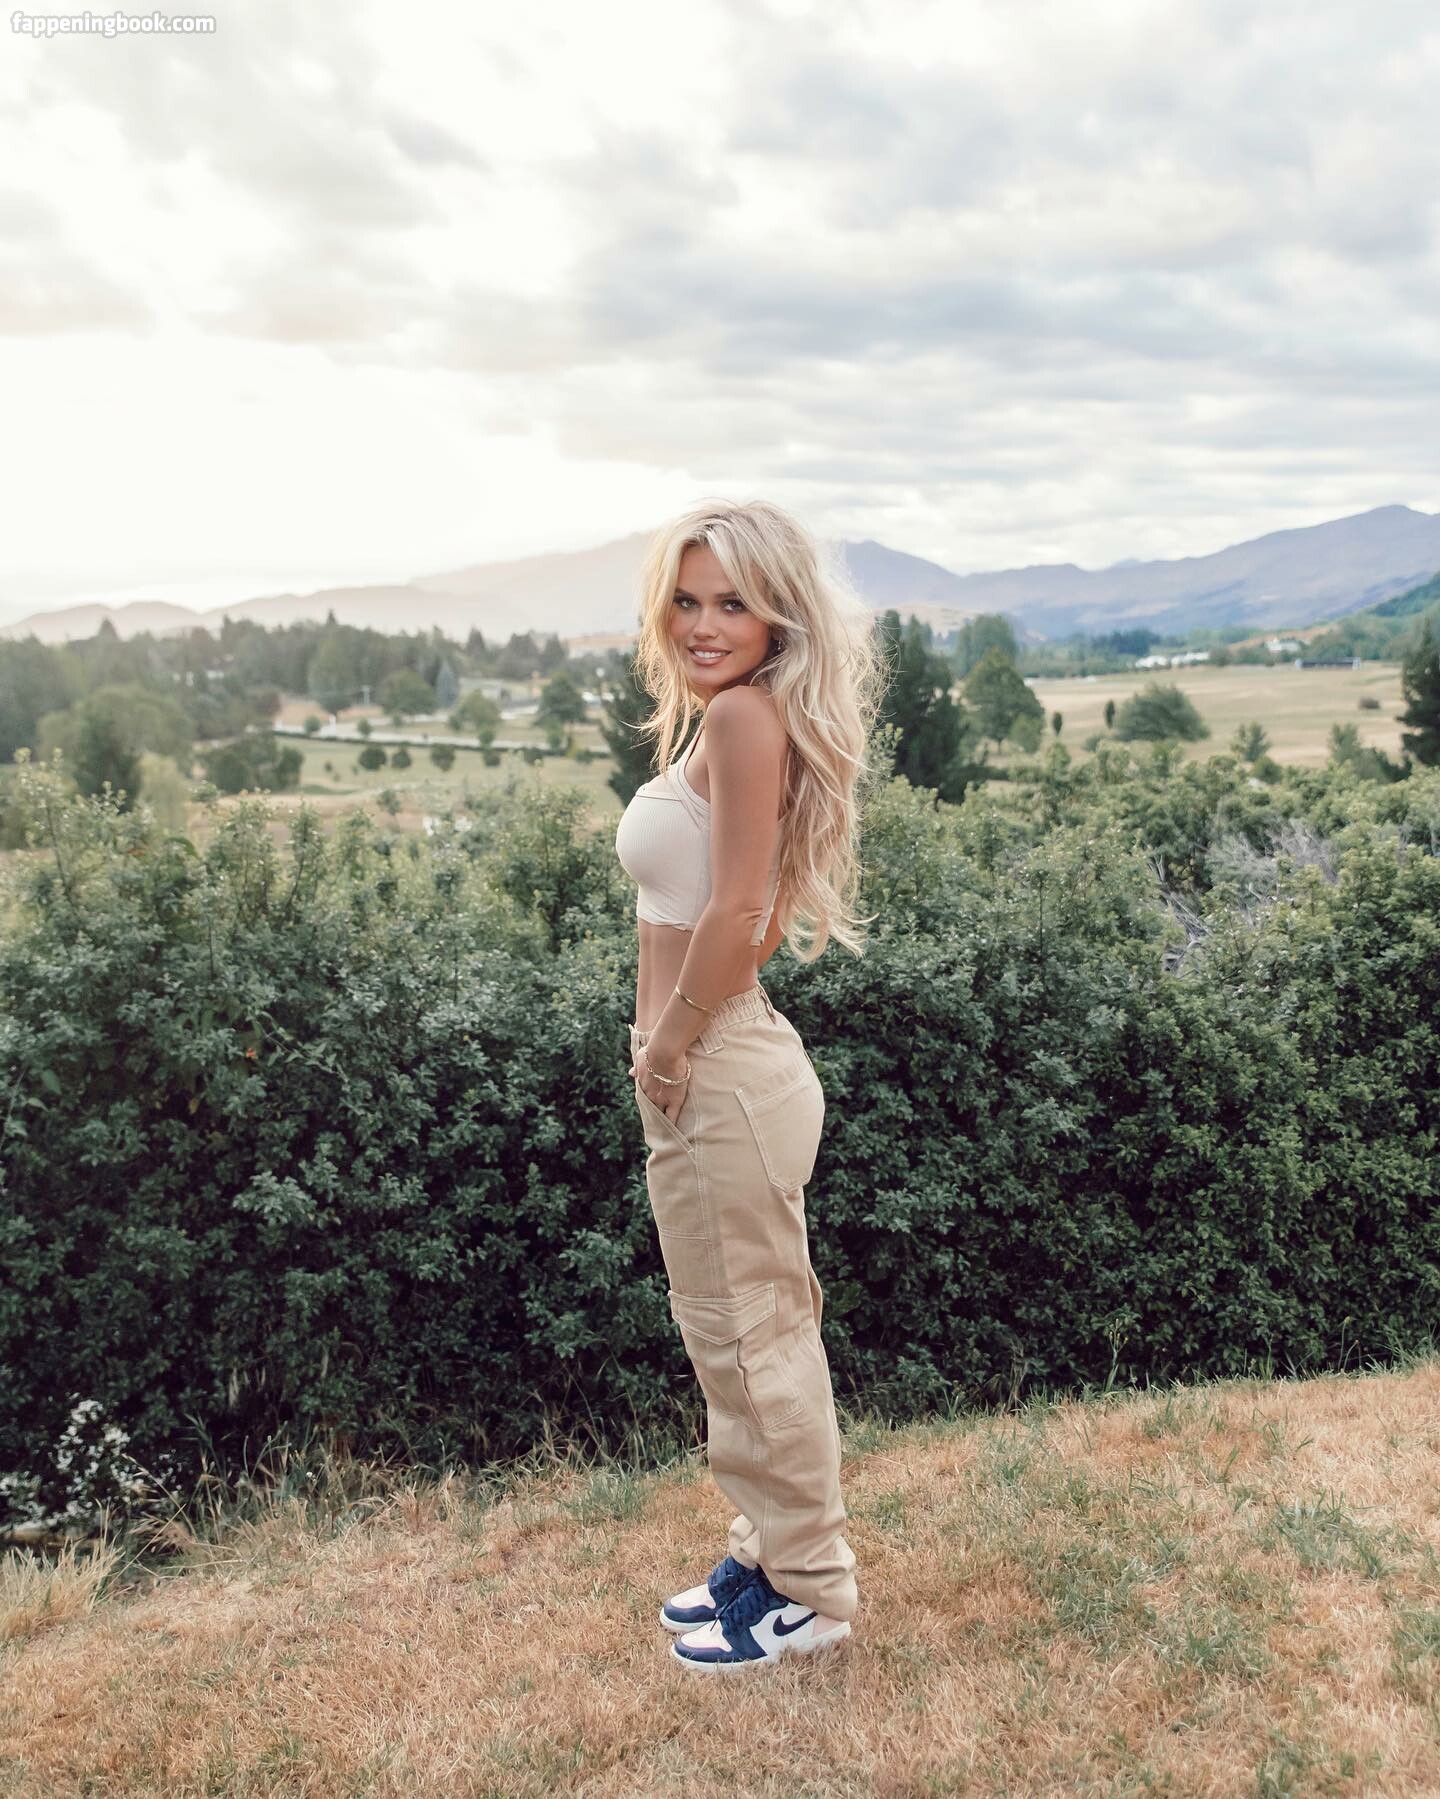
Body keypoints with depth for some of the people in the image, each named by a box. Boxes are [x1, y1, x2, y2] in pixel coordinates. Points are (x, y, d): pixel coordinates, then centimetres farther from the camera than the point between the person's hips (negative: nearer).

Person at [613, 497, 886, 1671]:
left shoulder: (744, 713, -16)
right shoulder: (727, 719, 12)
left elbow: (734, 915, -22)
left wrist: (666, 1044, -12)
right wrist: (671, 1043, 9)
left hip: (723, 1075, -10)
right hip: (717, 1066, 10)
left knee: (749, 1335, 4)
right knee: (751, 1331, 19)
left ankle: (810, 1595, 22)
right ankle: (776, 1558, 36)